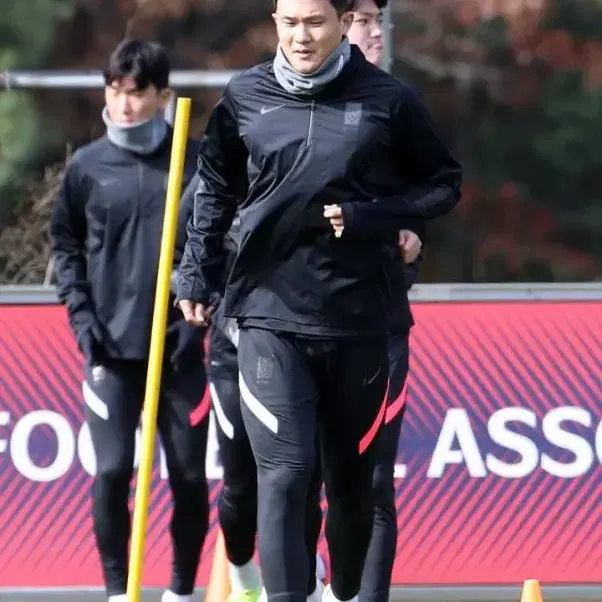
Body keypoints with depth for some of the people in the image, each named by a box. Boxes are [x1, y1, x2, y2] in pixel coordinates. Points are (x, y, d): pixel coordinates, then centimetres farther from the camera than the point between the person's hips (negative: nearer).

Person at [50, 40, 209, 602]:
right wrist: (81, 314, 1)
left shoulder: (197, 161, -2)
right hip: (111, 346, 0)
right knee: (112, 470, -5)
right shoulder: (86, 166, 3)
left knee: (190, 475, 5)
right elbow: (65, 244, 11)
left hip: (179, 345, 0)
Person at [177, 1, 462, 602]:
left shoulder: (387, 99, -3)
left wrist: (369, 217, -9)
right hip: (271, 315, -1)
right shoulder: (245, 97, 1)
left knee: (351, 477, 14)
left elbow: (445, 185, 5)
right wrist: (197, 278, 13)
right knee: (283, 472, -13)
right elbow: (215, 189, 15)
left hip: (358, 321, 1)